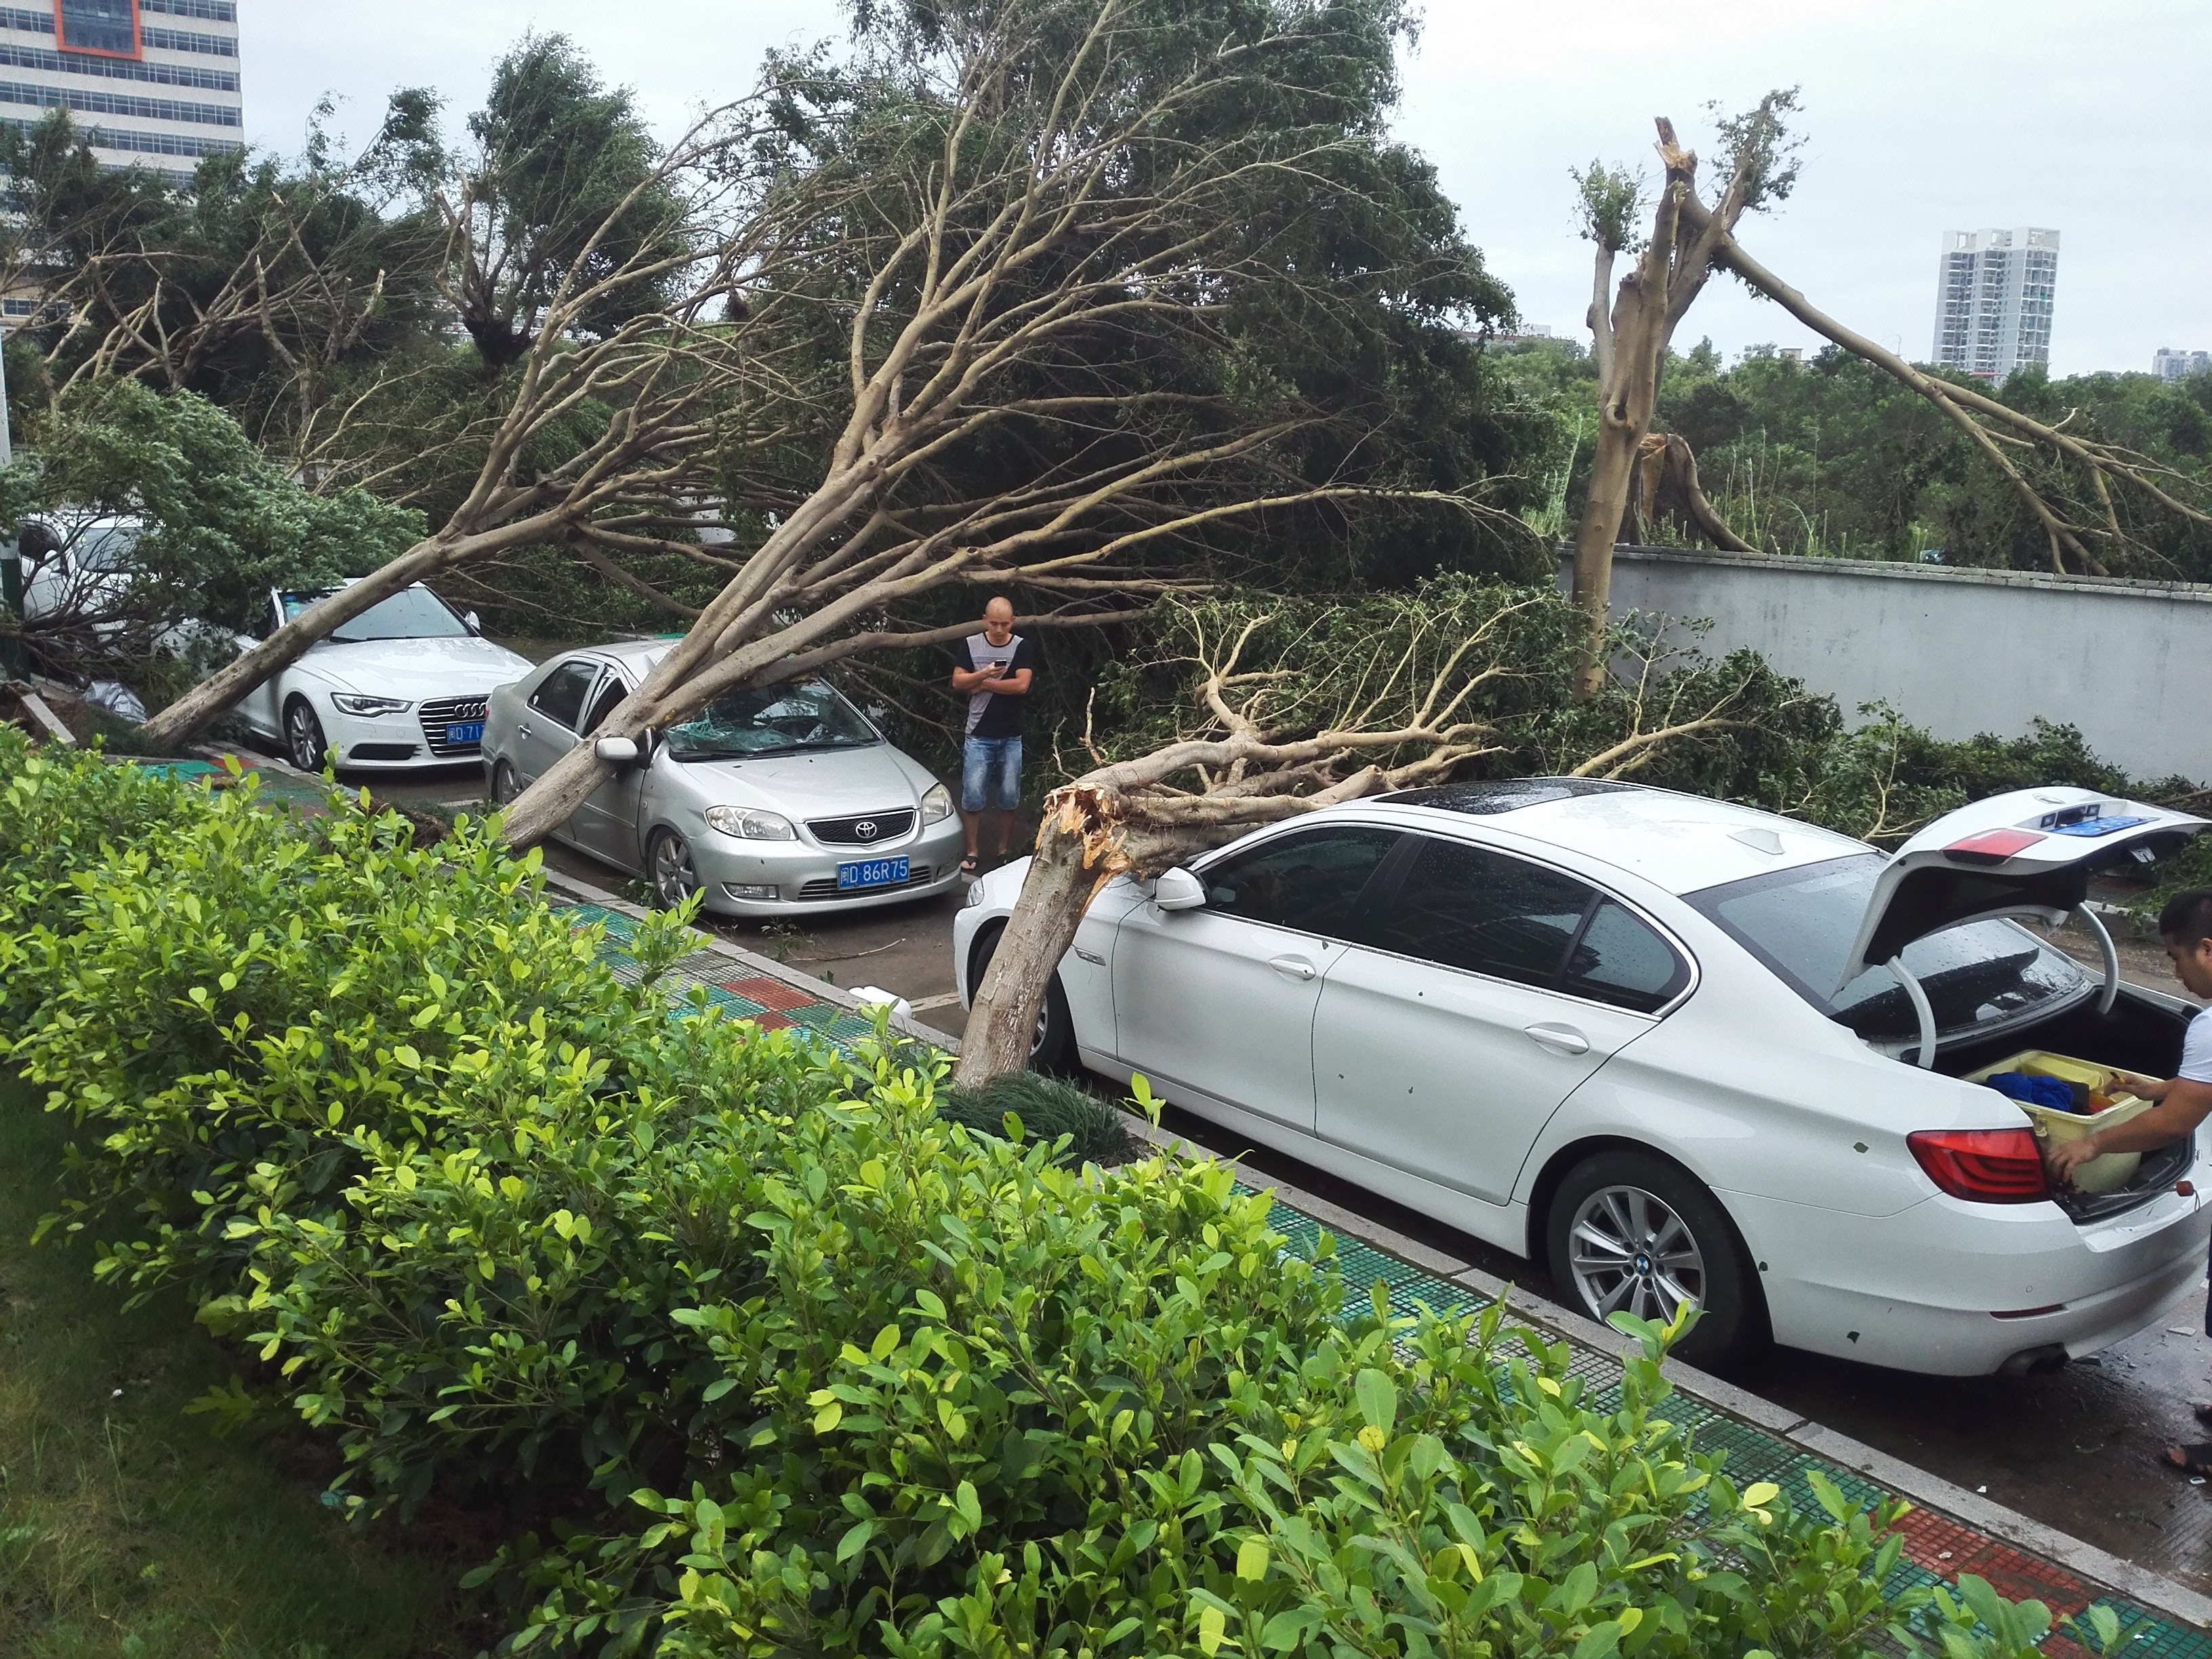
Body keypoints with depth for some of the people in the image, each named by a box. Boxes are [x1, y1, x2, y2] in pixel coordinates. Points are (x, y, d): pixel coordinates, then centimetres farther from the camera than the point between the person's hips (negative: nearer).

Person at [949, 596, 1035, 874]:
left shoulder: (1023, 647, -1)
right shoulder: (970, 645, 3)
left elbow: (1022, 685, -12)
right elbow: (957, 682, -2)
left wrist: (982, 684, -10)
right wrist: (984, 673, -19)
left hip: (1011, 737, 0)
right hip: (979, 735, 0)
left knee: (1008, 797, 6)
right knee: (973, 796, -3)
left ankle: (1004, 850, 19)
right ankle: (973, 852, 7)